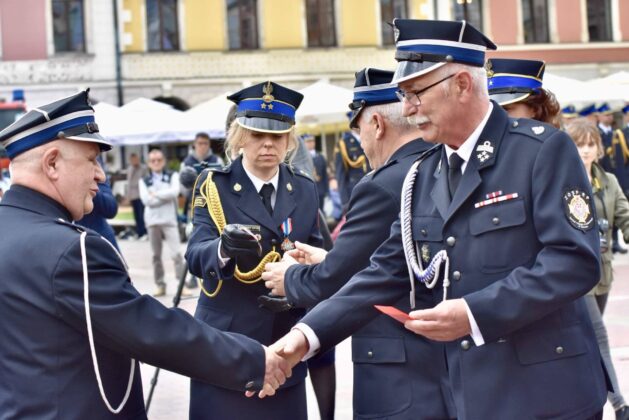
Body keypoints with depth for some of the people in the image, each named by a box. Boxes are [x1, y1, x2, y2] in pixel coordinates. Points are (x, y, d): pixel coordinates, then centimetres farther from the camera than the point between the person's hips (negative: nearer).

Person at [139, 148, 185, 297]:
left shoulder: (172, 176, 8)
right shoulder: (144, 181, 9)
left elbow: (174, 192, -11)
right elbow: (146, 200, -6)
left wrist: (155, 194, -7)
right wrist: (166, 196, -8)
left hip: (169, 220, -2)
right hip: (152, 221, 2)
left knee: (176, 253, -12)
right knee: (156, 255, 6)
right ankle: (160, 285, 13)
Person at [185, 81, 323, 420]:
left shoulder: (305, 190, 8)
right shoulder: (213, 185, -2)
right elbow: (195, 256, -15)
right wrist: (224, 247, -38)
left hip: (286, 348, 3)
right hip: (224, 346, -3)